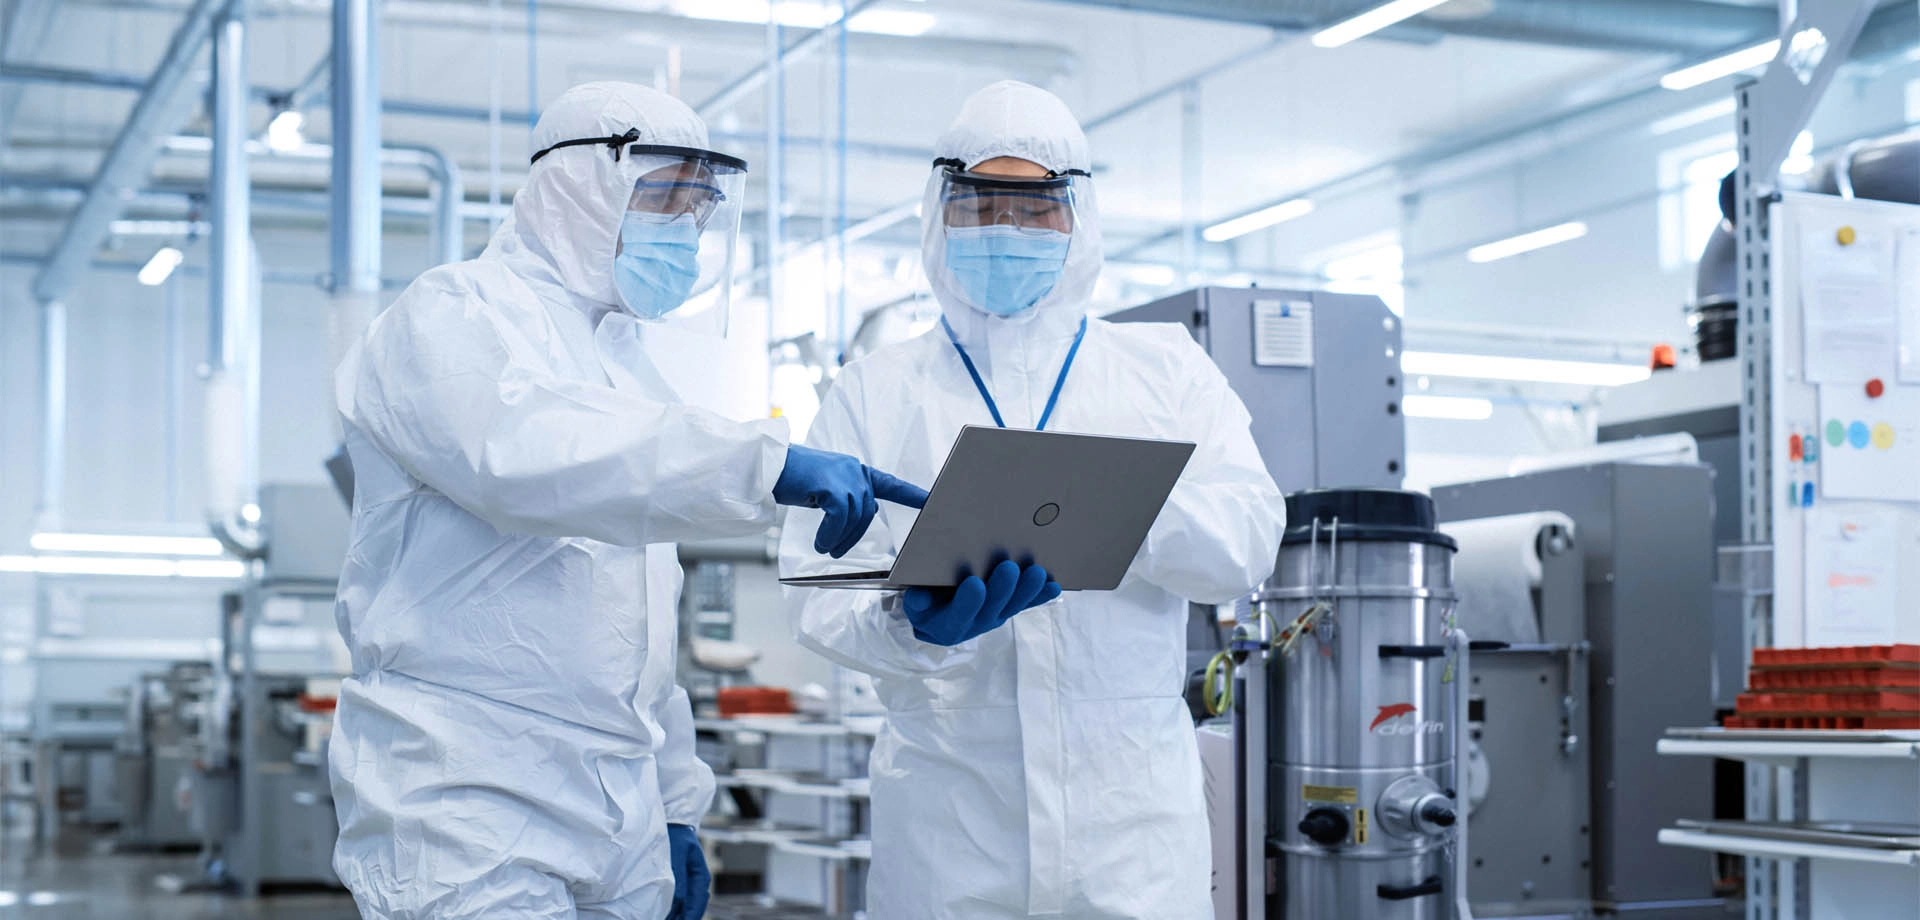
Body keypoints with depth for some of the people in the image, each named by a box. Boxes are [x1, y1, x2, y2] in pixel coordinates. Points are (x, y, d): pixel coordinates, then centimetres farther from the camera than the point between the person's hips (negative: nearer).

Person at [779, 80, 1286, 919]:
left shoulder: (1165, 369, 10)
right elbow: (818, 590, -2)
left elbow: (1249, 540, -3)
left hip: (1130, 818, 0)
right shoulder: (874, 393, 9)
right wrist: (908, 623, -24)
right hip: (947, 815, 0)